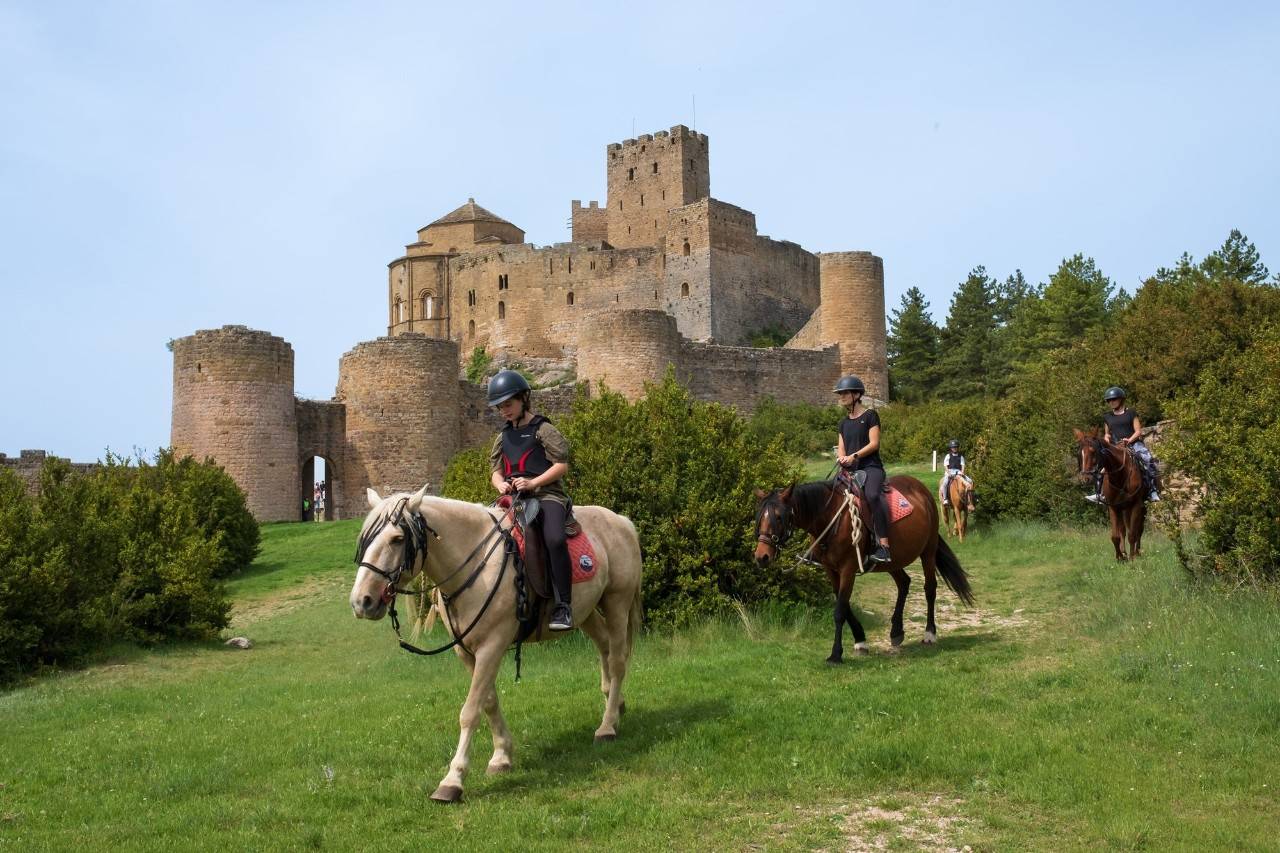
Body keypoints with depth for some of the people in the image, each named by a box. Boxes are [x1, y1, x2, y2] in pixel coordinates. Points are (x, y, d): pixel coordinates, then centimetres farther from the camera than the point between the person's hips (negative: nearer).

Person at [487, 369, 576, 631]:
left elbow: (562, 465, -4)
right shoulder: (503, 437, 21)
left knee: (554, 539, -33)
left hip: (547, 495, -7)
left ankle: (562, 606, -29)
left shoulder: (543, 430, 3)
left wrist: (532, 483, -15)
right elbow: (495, 471, 22)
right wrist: (500, 484, -3)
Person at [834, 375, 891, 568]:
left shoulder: (870, 415, 1)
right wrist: (842, 458, -5)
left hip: (871, 467, -7)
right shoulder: (844, 422, 20)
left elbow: (874, 443, -8)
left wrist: (854, 456, -20)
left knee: (872, 494, -37)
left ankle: (883, 545, -42)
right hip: (849, 470, 8)